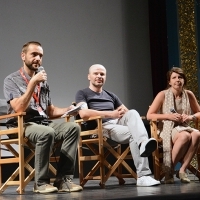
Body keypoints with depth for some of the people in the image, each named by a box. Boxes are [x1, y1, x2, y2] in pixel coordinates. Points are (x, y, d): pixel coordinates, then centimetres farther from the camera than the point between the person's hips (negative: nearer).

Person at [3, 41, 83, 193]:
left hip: (44, 123, 6)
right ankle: (41, 182, -23)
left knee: (73, 127, -21)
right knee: (47, 133, -37)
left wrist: (67, 110, 0)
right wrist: (33, 83, -18)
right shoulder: (12, 80, -1)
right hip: (22, 125, -6)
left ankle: (63, 179, -22)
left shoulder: (43, 81, 19)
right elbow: (19, 109, -16)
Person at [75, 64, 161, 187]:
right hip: (101, 127, -5)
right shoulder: (82, 94, 12)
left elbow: (127, 112, 23)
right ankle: (143, 175, -47)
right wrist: (110, 114, -14)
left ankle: (143, 143, -55)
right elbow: (83, 113, -9)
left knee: (133, 113, -30)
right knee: (133, 134, -32)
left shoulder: (111, 96, 32)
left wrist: (124, 112, -5)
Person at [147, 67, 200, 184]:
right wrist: (168, 116, -17)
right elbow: (149, 115, -5)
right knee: (185, 136, -36)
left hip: (184, 128, 4)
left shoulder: (189, 95, 6)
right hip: (167, 130, -4)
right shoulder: (163, 95, -4)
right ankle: (169, 170, -20)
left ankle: (183, 170, -22)